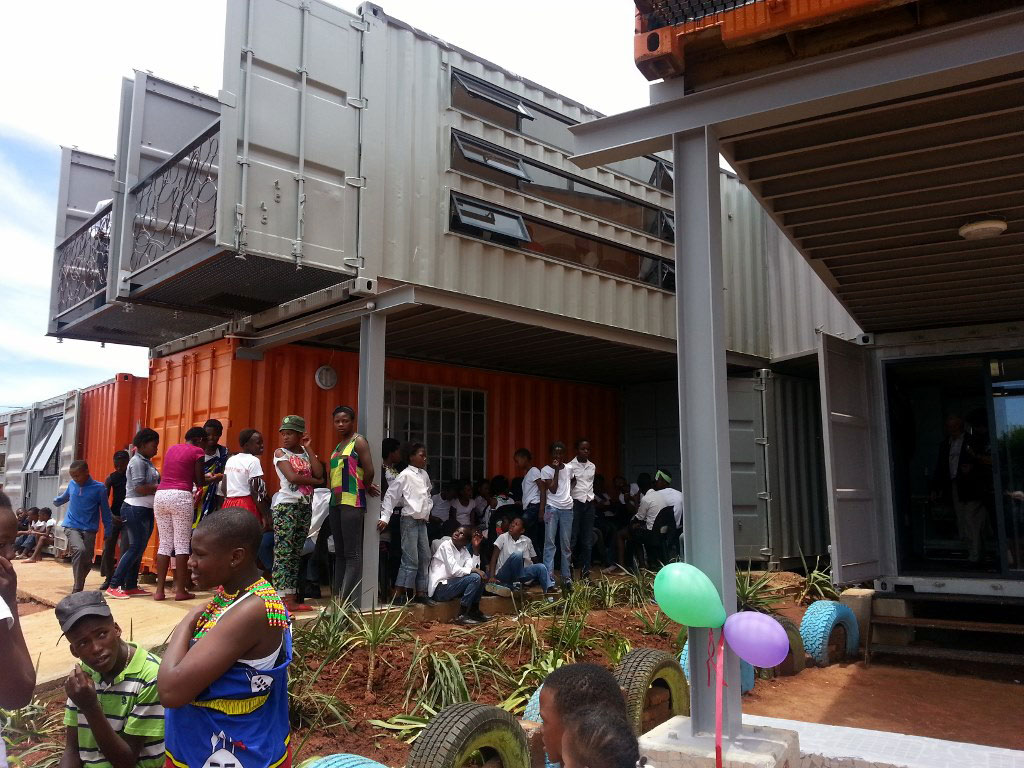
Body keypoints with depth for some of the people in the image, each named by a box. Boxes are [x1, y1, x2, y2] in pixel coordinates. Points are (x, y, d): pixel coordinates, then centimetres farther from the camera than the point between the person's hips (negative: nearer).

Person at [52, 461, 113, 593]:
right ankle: (77, 590, -21)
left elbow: (105, 511, 0)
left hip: (89, 529, 0)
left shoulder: (99, 488, -8)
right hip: (72, 526, 0)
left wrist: (108, 531, 1)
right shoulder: (72, 484, -1)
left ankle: (78, 586, 23)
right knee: (79, 550, -25)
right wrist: (56, 501, 36)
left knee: (87, 561, -3)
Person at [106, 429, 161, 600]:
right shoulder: (137, 461, -12)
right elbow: (140, 488, -19)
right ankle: (114, 586, -5)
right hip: (136, 509, -9)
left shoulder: (147, 462, 16)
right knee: (136, 548, -9)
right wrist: (161, 487, -13)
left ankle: (131, 586, 16)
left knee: (139, 549, 11)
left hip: (146, 510, 9)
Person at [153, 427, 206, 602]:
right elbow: (199, 481, 2)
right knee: (182, 543, -1)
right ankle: (180, 590, -1)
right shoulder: (197, 451, 1)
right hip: (180, 496, -6)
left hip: (160, 495, 6)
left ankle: (159, 590, 8)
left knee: (164, 543, 10)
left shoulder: (171, 448, 20)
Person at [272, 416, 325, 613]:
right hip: (286, 506, -5)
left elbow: (318, 473, -5)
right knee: (283, 553, -9)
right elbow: (292, 477, -14)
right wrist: (316, 482, -3)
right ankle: (280, 598, -8)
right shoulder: (280, 453, 0)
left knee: (296, 554, 6)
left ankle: (291, 597, 8)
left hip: (305, 506, 5)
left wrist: (308, 449, -1)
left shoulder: (306, 454, 13)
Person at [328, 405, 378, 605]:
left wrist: (366, 487, 4)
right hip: (336, 501, 9)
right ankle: (337, 595, 15)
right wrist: (367, 487, 9)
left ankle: (349, 599, -9)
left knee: (352, 553, -8)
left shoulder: (359, 441, -4)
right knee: (339, 552, 11)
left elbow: (369, 471, -13)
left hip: (352, 501, -9)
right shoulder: (338, 446, 21)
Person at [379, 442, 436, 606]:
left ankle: (420, 593, 19)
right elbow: (390, 496, -10)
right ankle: (398, 596, -4)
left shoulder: (424, 475, 11)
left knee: (425, 558, 9)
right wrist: (385, 518, -15)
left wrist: (428, 510, 10)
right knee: (411, 560, -10)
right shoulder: (405, 475, -9)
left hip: (422, 521, 7)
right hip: (410, 521, -7)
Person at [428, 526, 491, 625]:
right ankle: (461, 616, -17)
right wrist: (475, 570, -18)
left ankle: (474, 611, 8)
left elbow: (471, 567, -6)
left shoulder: (464, 550, 11)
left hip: (450, 585, 8)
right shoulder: (445, 545, -10)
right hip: (439, 588, -8)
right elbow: (454, 570, -20)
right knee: (475, 577, -22)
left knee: (482, 576, 4)